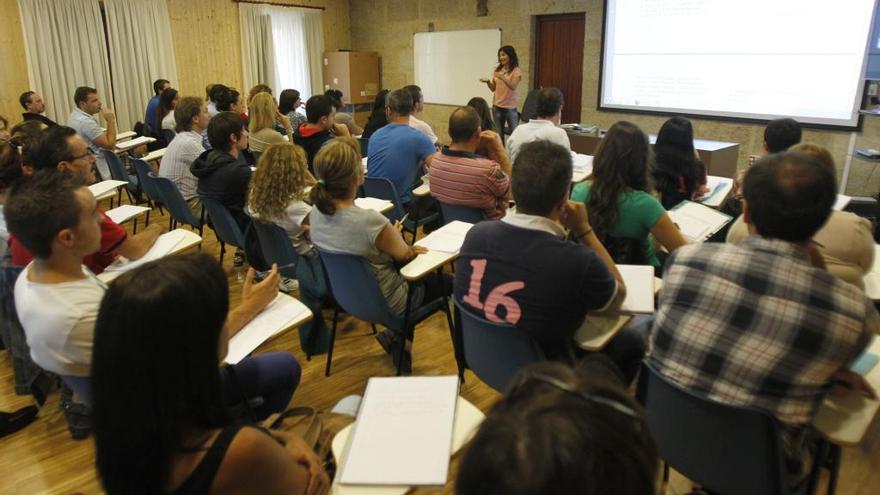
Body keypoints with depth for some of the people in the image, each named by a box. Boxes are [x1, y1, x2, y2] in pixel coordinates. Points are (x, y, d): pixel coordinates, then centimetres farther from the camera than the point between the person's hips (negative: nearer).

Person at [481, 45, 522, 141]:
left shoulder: (516, 71, -4)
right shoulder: (497, 70, 9)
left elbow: (513, 86, -18)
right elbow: (493, 89, 10)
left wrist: (502, 77, -32)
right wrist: (488, 82, -11)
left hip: (510, 107, -4)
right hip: (497, 106, 4)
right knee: (498, 134, 7)